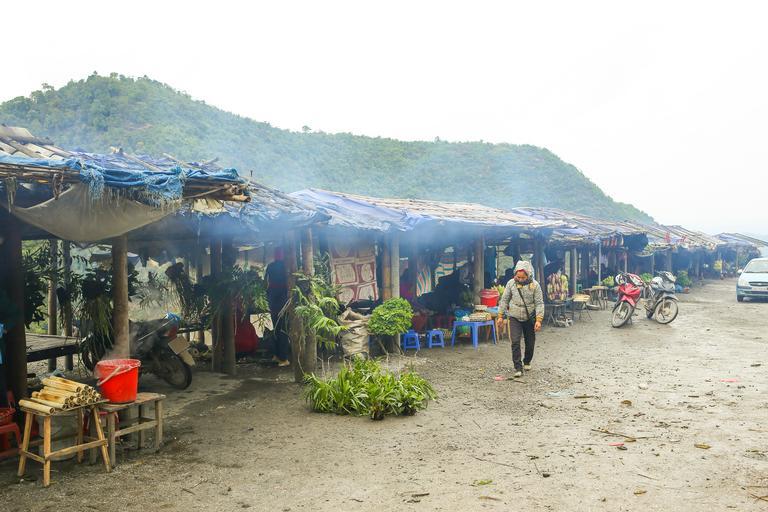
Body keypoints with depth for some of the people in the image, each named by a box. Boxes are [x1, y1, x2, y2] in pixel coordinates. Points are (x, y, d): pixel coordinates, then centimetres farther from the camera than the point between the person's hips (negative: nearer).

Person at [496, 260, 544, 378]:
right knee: (515, 342, -13)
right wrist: (500, 316, 0)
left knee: (530, 343, 12)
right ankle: (518, 368, -9)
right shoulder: (511, 283, -7)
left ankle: (527, 362, 37)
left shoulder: (535, 285, -11)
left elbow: (539, 303, -10)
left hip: (529, 318, 0)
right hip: (514, 317, 0)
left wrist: (539, 320, -18)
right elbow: (504, 300, 2)